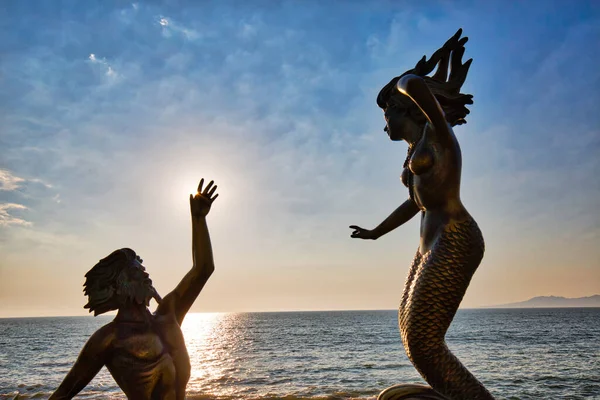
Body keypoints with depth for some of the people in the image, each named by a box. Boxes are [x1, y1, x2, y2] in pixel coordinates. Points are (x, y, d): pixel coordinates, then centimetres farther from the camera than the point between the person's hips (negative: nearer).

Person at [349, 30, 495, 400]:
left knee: (423, 345, -14)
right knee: (414, 339, 9)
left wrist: (445, 95, -2)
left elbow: (410, 84, -22)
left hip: (453, 244, -10)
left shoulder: (438, 130, -2)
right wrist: (376, 233, 47)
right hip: (434, 246, 10)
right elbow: (416, 203, 35)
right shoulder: (417, 151, 23)